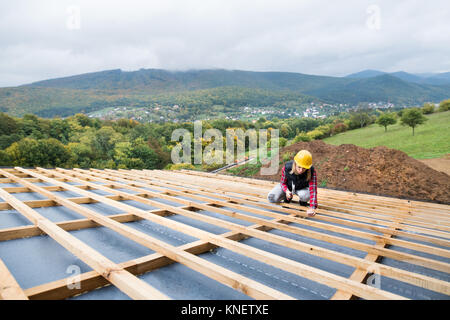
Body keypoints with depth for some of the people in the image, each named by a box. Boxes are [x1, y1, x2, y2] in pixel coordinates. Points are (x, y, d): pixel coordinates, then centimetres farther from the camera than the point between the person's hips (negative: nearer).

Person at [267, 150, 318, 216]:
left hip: (302, 188, -1)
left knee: (306, 196, -38)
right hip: (287, 187, 1)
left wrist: (312, 207, -52)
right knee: (271, 198, -19)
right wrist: (286, 191, -36)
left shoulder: (312, 171, -34)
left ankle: (302, 201, 4)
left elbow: (313, 189, -40)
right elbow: (283, 182, -14)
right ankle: (287, 197, 14)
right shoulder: (286, 167, -31)